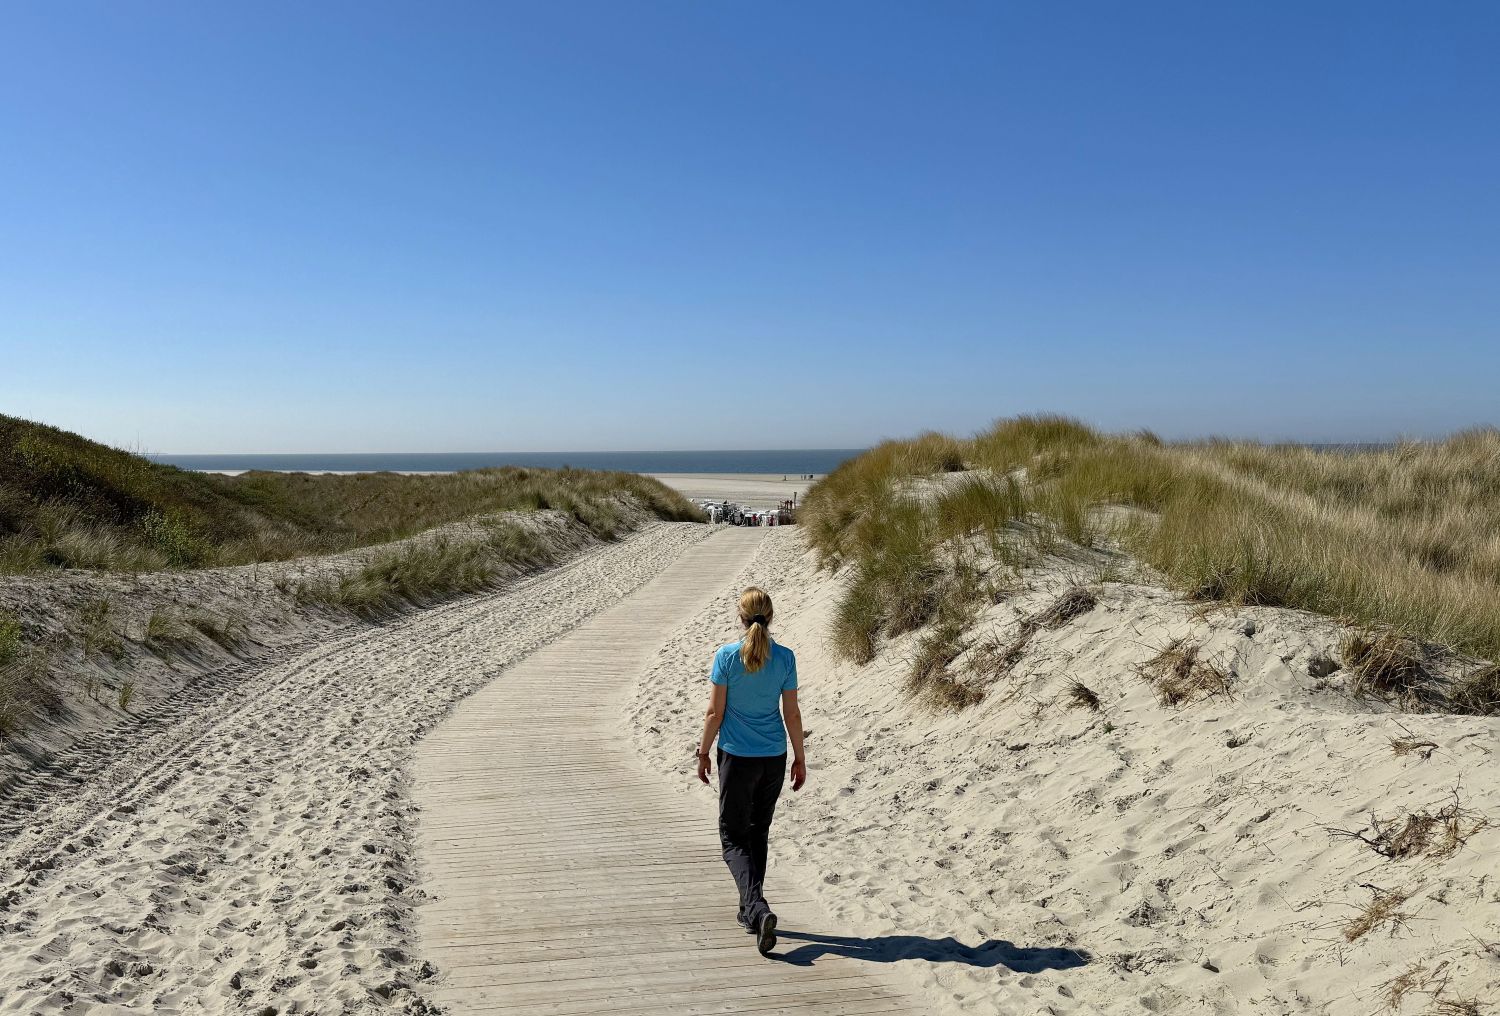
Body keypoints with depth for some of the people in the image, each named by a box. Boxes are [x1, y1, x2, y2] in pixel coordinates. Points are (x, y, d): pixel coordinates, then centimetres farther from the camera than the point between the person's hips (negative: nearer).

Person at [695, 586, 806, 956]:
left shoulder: (726, 656, -12)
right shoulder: (785, 658, -5)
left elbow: (715, 712, -8)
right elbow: (791, 713, -1)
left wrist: (703, 752, 5)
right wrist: (800, 758, 9)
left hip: (736, 758, -3)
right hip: (774, 759, 3)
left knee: (734, 837, 6)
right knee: (759, 833, 19)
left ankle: (758, 907, -14)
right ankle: (750, 911, 28)